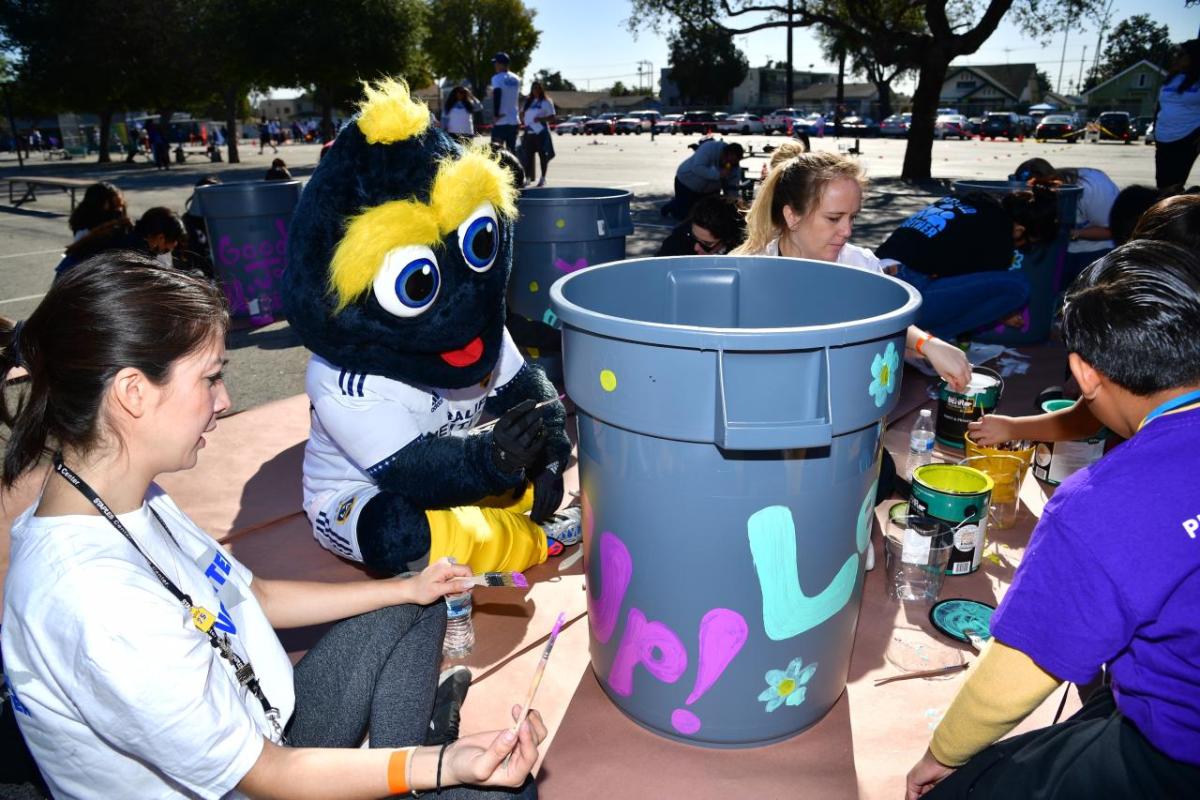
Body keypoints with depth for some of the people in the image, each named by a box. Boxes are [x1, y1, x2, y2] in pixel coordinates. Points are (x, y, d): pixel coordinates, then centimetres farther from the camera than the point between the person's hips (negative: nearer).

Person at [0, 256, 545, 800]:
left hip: (264, 735, 8)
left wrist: (408, 587, 7)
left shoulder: (138, 503, -6)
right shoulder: (98, 604, -35)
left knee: (412, 611, 14)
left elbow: (257, 595, 7)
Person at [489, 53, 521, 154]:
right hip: (514, 120, 7)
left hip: (501, 121, -7)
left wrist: (496, 114, -17)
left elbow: (497, 95, -20)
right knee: (513, 150, 11)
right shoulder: (516, 78, 13)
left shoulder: (497, 78, -9)